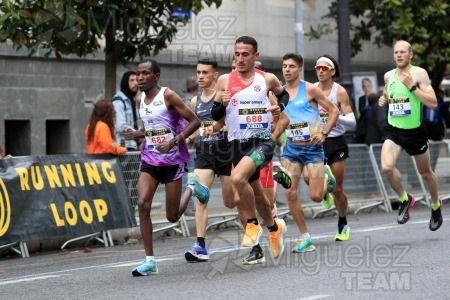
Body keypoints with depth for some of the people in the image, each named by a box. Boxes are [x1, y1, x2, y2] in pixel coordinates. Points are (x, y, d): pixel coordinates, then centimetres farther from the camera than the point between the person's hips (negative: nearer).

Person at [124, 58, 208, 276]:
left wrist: (174, 142, -23)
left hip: (173, 160, -5)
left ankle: (192, 188, 34)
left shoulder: (168, 96, -12)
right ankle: (149, 261, -11)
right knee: (143, 204, -16)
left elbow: (194, 121, -13)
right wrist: (136, 134, 0)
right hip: (150, 160, 5)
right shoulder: (141, 100, 7)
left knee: (173, 216, 1)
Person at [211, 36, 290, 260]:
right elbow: (215, 116, 7)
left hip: (262, 141, -4)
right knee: (256, 194, 17)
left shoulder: (268, 79, -1)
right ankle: (274, 228, 44)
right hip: (238, 144, 4)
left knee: (238, 178, -29)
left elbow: (283, 94, 20)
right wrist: (222, 103, -14)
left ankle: (253, 223, -8)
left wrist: (279, 106, -1)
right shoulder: (225, 81, 3)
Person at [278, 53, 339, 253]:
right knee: (291, 194, -7)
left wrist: (324, 133, -11)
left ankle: (326, 180, 30)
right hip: (291, 148, 4)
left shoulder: (310, 89, -7)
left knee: (315, 196, -6)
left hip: (313, 147, -4)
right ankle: (305, 238, 4)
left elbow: (333, 111, -2)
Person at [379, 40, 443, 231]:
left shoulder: (419, 73, -11)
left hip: (415, 131, -3)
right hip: (393, 131, 3)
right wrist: (383, 99, 3)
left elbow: (433, 103, -19)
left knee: (425, 173, 14)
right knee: (386, 167, -22)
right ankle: (405, 199, 4)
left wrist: (412, 86, -24)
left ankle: (436, 205, 42)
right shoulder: (388, 75, 3)